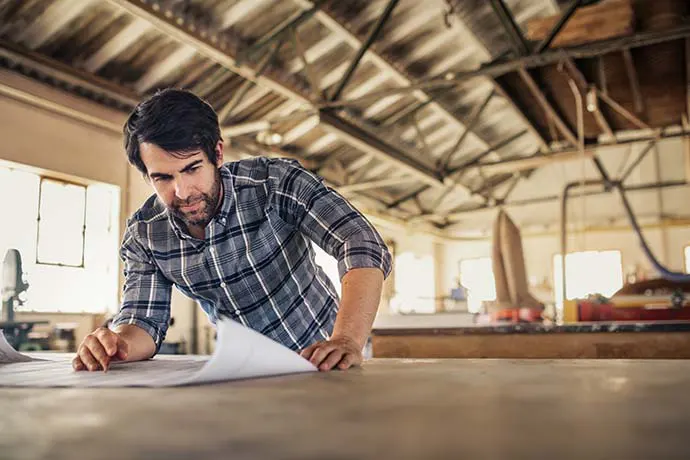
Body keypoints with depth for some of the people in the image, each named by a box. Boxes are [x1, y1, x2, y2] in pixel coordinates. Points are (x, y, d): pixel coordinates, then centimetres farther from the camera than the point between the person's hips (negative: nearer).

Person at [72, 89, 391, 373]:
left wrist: (347, 341, -45)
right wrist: (116, 343, -31)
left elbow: (363, 246, -30)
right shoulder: (143, 235, -8)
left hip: (322, 362, -3)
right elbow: (143, 321, -6)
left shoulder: (275, 182, -21)